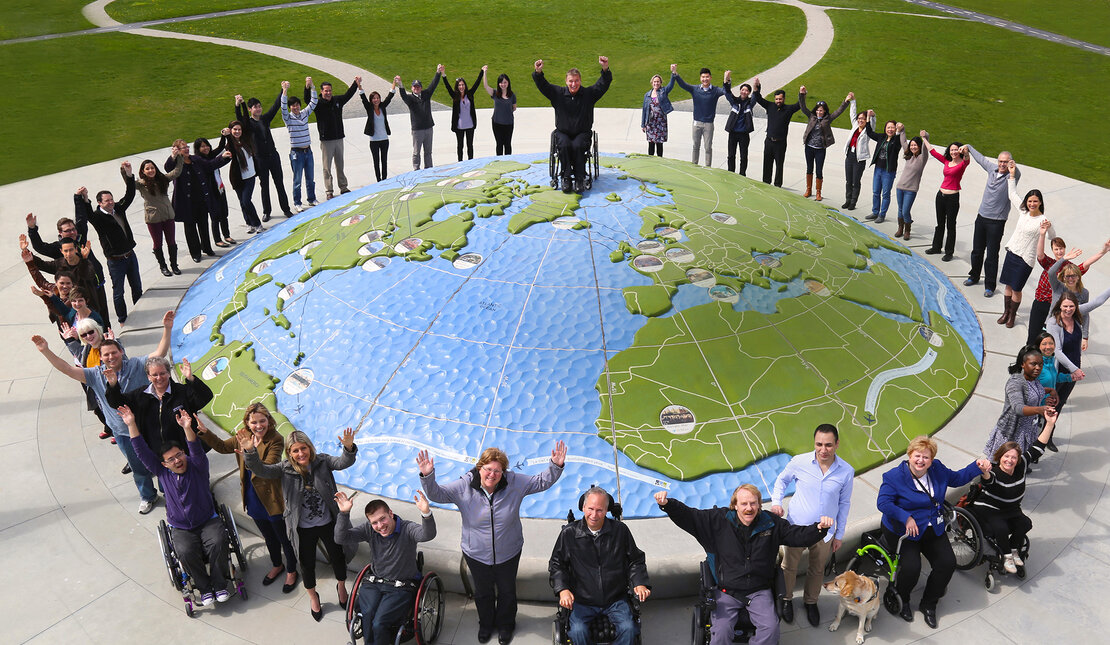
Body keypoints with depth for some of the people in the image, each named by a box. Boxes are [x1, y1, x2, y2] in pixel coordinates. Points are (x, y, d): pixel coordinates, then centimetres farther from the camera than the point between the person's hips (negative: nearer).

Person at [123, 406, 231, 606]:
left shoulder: (197, 466, -6)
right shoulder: (162, 472, 1)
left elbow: (196, 450, -27)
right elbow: (142, 452, -4)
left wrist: (187, 429, -45)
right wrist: (131, 425, -14)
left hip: (208, 521, -1)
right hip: (181, 528, 1)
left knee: (218, 543, -29)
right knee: (185, 552, -28)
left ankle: (219, 585, -12)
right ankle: (204, 588, -10)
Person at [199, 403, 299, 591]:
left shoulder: (276, 440, -22)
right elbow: (222, 446, 12)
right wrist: (204, 432, -1)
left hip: (273, 500, -6)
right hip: (254, 501, 6)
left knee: (284, 538, 12)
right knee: (269, 537, 26)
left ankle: (291, 571, 33)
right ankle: (276, 565, 48)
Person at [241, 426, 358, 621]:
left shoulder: (322, 461, -11)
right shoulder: (285, 469, -11)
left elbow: (343, 463, -26)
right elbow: (260, 470, -25)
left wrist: (349, 448, -49)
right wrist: (250, 452, -45)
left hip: (328, 523, 0)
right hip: (303, 529, 0)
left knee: (338, 557, 19)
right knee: (307, 564, 17)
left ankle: (341, 587, 50)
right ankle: (313, 597, 47)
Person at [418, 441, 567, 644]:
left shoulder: (515, 483, -15)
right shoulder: (464, 486, -18)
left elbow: (542, 482, -9)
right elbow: (437, 494, -19)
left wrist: (555, 466, -25)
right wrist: (427, 476, -38)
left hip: (508, 554, 0)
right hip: (477, 555, 0)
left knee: (507, 591, 22)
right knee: (483, 593, 22)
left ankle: (505, 625, 50)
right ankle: (486, 624, 52)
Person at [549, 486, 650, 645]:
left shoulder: (620, 530, 2)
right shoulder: (569, 533, -1)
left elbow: (635, 561, 13)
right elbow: (556, 564, 9)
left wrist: (640, 583, -5)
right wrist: (562, 589, -7)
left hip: (615, 599, 1)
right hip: (582, 601, -1)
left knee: (628, 629, -23)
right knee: (577, 631, -27)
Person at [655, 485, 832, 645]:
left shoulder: (771, 523, 2)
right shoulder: (719, 520, -4)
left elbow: (799, 535, 4)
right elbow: (688, 516, -6)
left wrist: (820, 527, -14)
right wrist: (667, 504, -22)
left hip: (759, 591, 2)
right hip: (727, 591, -2)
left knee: (771, 628, -22)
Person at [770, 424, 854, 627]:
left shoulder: (846, 471, -11)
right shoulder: (799, 462, -15)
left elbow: (844, 503, 2)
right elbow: (782, 480, 6)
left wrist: (839, 534, 8)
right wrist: (776, 502, -10)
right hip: (796, 526, -1)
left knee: (817, 570, 20)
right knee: (789, 566, 16)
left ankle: (811, 602, 45)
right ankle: (786, 599, 42)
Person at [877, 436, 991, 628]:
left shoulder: (937, 469, 3)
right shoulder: (894, 477, -15)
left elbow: (956, 478, 19)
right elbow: (883, 503, -22)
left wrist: (977, 467, 4)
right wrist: (906, 518, -31)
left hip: (933, 530, 6)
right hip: (905, 531, -5)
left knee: (948, 563, -10)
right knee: (911, 567, -22)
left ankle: (928, 604, 12)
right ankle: (901, 600, 11)